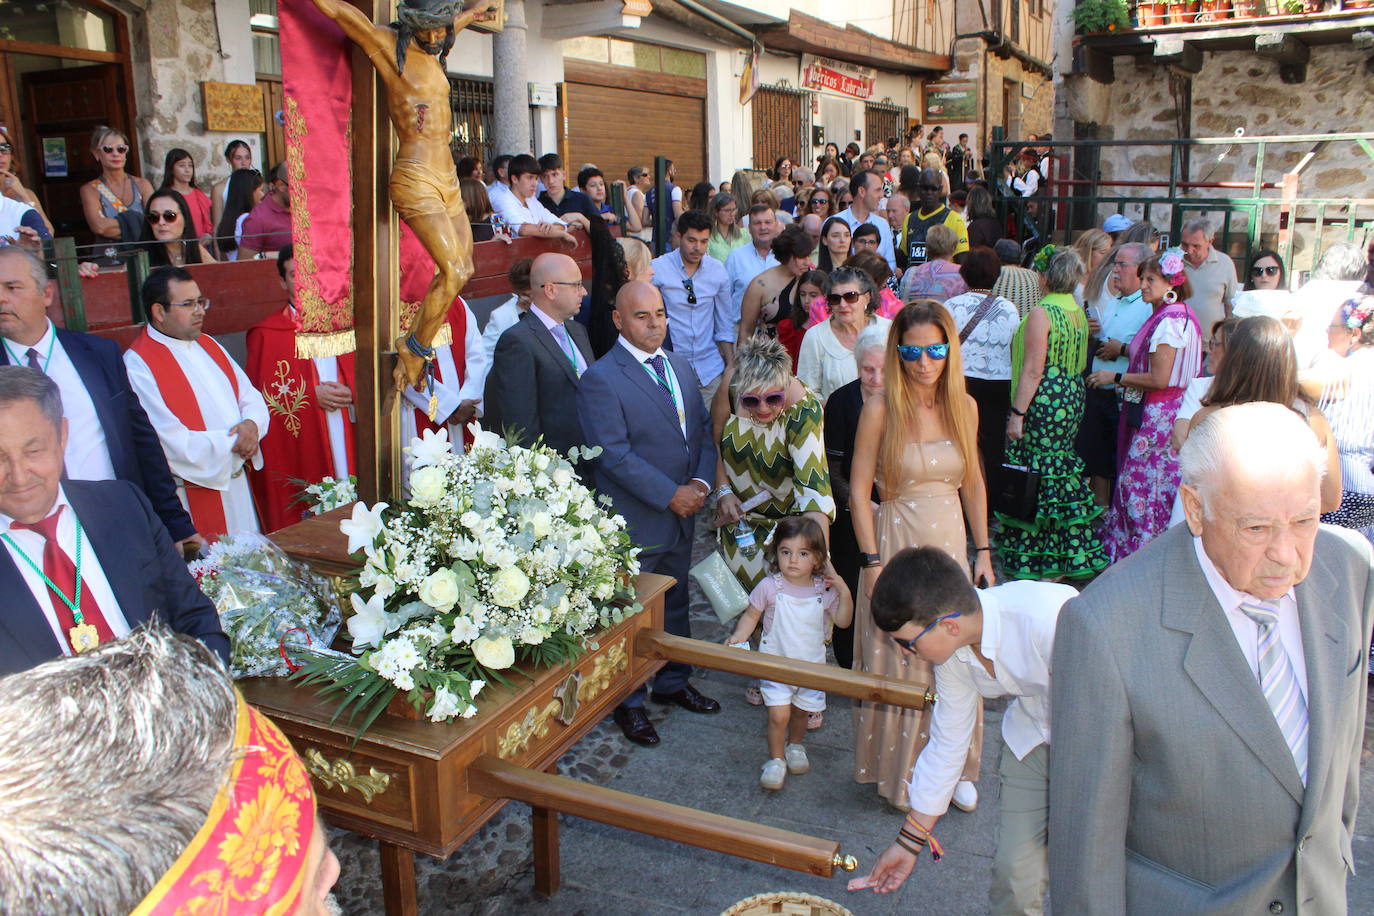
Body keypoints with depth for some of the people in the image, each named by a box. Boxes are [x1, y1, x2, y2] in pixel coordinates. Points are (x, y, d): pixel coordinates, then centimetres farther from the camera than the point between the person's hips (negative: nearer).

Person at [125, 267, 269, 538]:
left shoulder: (207, 345, 11)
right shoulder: (138, 365, -14)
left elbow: (252, 397, 11)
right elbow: (173, 443, -20)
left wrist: (252, 424, -11)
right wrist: (232, 442, -13)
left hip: (237, 483, 7)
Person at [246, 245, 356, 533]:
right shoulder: (267, 335, 0)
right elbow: (259, 397, -5)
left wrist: (351, 394, -6)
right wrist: (312, 395, -12)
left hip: (348, 449, 4)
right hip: (299, 455, -3)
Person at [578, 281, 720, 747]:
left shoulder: (682, 367, 9)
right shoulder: (600, 378, -14)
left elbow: (704, 430, 9)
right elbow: (614, 454, -20)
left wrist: (700, 483, -8)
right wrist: (670, 495, -20)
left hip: (682, 515, 7)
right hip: (633, 521, -7)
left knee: (676, 603, 21)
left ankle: (672, 682, 41)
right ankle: (627, 702, 26)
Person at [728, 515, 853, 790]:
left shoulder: (824, 590, -8)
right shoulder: (769, 587, -14)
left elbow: (843, 621, 0)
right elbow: (751, 615, -4)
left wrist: (844, 593, -15)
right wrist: (739, 636, -20)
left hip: (811, 665, 3)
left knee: (801, 711, 18)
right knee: (779, 715, -10)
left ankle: (795, 746, 48)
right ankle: (776, 759, 15)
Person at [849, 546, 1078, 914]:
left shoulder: (1052, 621, -35)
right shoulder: (953, 649, -13)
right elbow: (947, 742, -1)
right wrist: (910, 841, 7)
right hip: (1031, 738, 5)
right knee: (1015, 870, 0)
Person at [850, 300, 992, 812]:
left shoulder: (964, 407, 2)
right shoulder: (881, 410, -10)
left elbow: (972, 483, 11)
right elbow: (859, 491, -9)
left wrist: (983, 550, 9)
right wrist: (872, 562, -13)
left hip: (951, 544, 4)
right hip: (897, 544, -3)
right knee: (899, 662, 6)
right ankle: (902, 774, 25)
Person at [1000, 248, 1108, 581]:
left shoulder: (1041, 313, -14)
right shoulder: (1079, 312, 11)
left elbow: (1033, 370, -18)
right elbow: (1077, 364, 17)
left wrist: (1017, 413, -17)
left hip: (1044, 402, -9)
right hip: (1073, 401, 9)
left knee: (1036, 479, 0)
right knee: (1062, 472, 15)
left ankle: (1034, 560, 8)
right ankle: (1071, 556, 22)